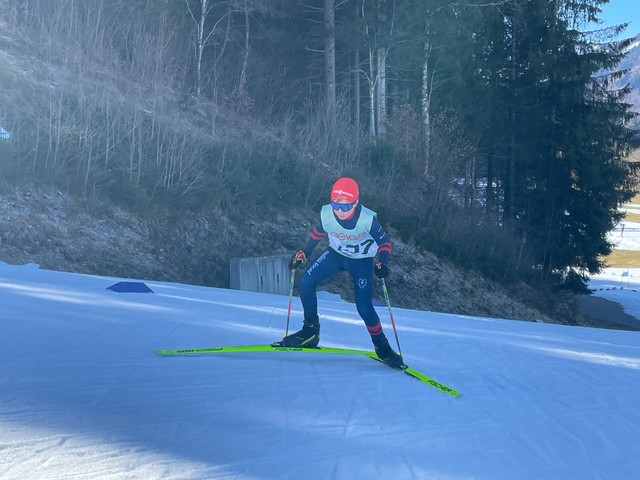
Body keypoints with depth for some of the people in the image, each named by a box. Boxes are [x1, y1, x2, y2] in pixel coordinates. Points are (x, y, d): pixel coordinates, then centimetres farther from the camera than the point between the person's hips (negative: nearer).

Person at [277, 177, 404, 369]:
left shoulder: (368, 219, -32)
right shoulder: (326, 214, -24)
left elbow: (384, 243, -18)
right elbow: (317, 233, 0)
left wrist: (382, 264, -34)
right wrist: (303, 254, 3)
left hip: (362, 261, -3)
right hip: (336, 253, 4)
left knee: (364, 308, -10)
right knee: (306, 282, -14)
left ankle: (382, 346, 15)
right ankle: (310, 331, 3)